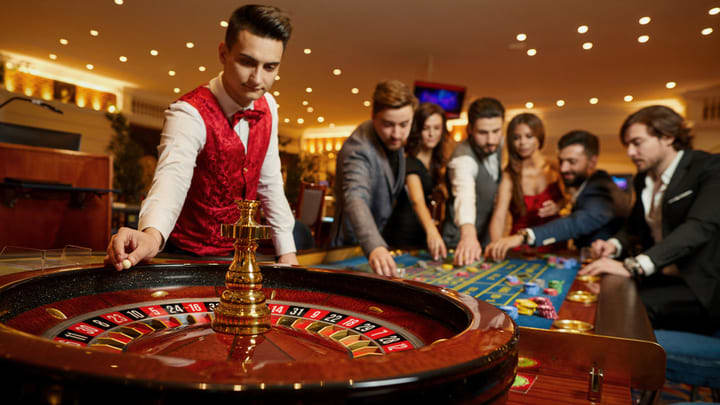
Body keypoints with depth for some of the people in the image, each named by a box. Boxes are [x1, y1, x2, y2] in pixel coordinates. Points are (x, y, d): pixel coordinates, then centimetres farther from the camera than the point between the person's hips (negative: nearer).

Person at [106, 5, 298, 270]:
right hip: (189, 254, -5)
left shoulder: (267, 106, -5)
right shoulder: (189, 114, -24)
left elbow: (270, 183, 0)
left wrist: (287, 251, -4)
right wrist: (152, 235, -62)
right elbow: (173, 175, -42)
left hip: (240, 251, 5)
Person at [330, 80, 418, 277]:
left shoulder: (393, 140, -1)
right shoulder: (358, 148, -26)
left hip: (380, 241, 7)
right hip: (353, 246, -6)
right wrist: (375, 247, -59)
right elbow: (355, 198, -43)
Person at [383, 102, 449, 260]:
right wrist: (431, 230, -51)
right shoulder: (409, 162, -19)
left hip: (423, 229, 8)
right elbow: (417, 201, -36)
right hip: (404, 234, -8)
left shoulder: (437, 162, 6)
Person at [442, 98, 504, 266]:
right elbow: (465, 195, -43)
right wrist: (468, 234, -60)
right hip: (460, 245, -6)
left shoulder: (497, 148, -2)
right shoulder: (463, 158, -25)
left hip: (487, 239, 6)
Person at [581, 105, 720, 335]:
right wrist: (614, 245, -3)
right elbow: (635, 225, 23)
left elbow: (699, 227, -27)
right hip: (660, 277, 6)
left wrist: (632, 266, -37)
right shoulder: (643, 179, 11)